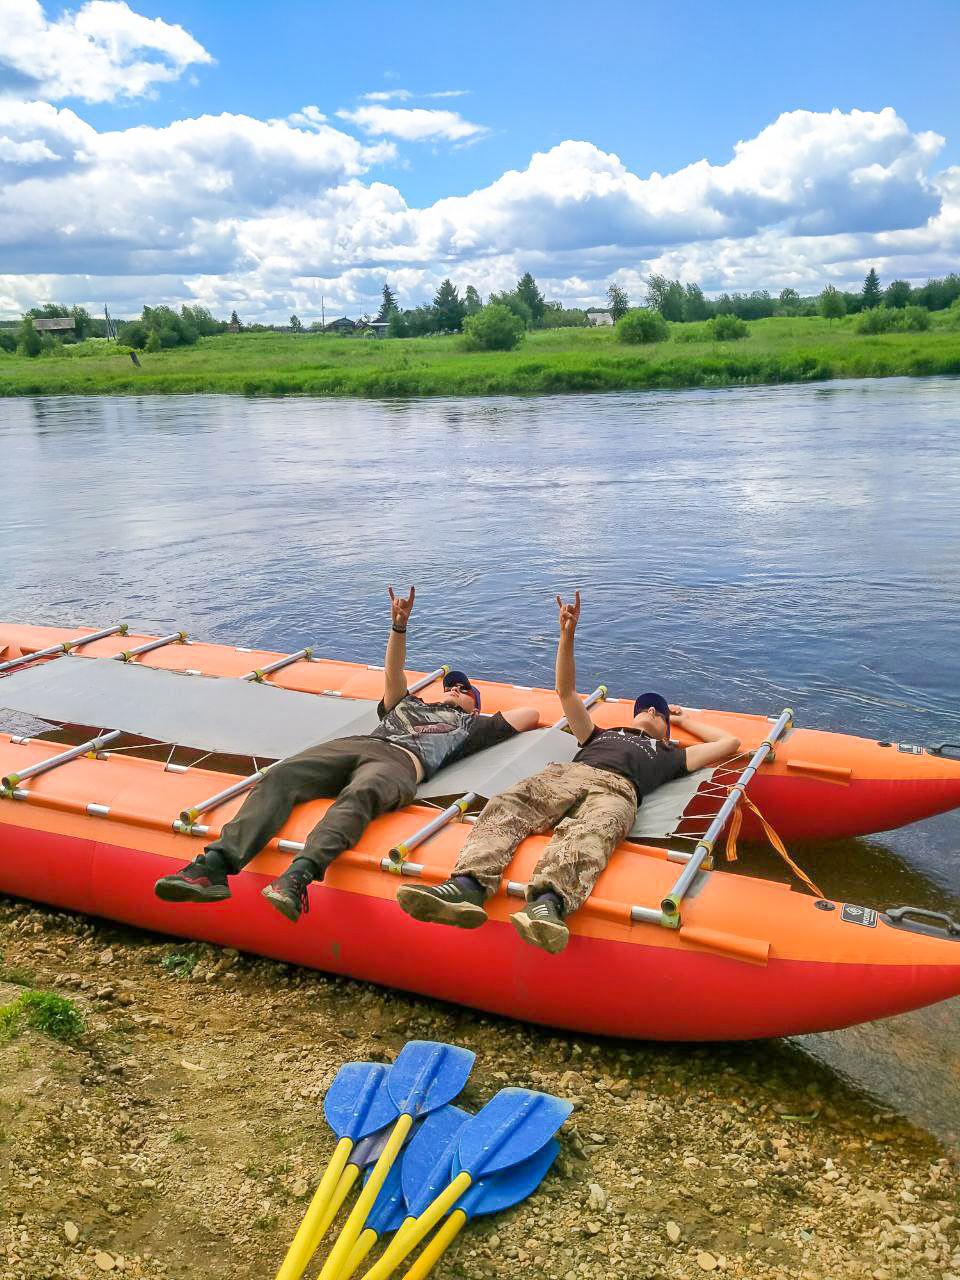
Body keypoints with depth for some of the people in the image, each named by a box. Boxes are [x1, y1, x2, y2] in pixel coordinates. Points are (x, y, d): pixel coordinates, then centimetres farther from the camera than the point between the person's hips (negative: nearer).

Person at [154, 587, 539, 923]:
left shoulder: (470, 724, 34)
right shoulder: (408, 704, 45)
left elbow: (529, 715, 33)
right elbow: (393, 675, 33)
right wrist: (399, 626, 23)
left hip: (400, 760, -4)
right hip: (354, 742, 4)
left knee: (359, 795, -41)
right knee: (280, 777, -26)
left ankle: (298, 877, -64)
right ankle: (215, 865, -43)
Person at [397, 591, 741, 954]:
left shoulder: (669, 755, 40)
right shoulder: (601, 735, 46)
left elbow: (730, 742, 41)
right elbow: (566, 692, 42)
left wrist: (686, 720, 52)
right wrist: (567, 634, 33)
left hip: (615, 789, -2)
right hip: (564, 774, 3)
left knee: (591, 832, -41)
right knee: (506, 806, -32)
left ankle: (548, 903, -69)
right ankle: (469, 887, -56)